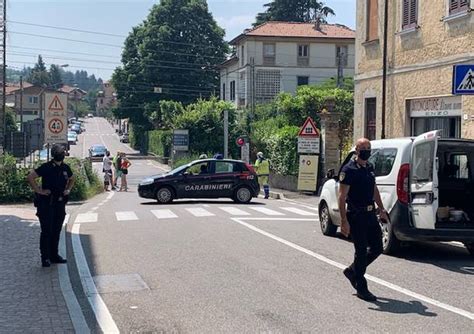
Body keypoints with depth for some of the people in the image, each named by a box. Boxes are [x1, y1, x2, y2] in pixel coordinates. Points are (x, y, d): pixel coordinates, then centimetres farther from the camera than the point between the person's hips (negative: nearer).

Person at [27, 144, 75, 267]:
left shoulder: (65, 168, 7)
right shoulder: (46, 167, -11)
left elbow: (71, 179, 28)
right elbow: (30, 177, -15)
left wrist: (68, 189, 12)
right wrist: (39, 191, -15)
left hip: (60, 204, 6)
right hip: (46, 203, -6)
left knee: (56, 231, 11)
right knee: (46, 231, -3)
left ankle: (54, 255, 20)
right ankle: (45, 258, 3)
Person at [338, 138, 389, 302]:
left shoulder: (370, 168, 12)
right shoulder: (349, 170, -12)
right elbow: (342, 197, -16)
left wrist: (381, 209, 20)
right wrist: (344, 221, -21)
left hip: (370, 214, 8)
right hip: (356, 216, -8)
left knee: (377, 248, 10)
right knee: (361, 251, -2)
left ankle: (352, 271, 29)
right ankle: (361, 289, 9)